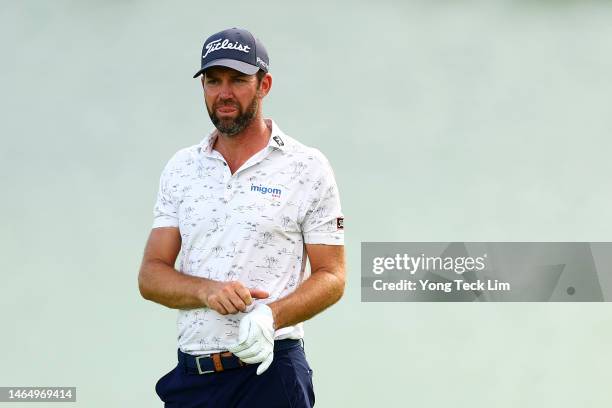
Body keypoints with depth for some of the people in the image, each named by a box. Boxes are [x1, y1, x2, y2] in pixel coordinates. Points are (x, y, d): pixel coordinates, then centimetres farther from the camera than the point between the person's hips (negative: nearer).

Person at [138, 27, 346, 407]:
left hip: (269, 370, -3)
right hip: (190, 373, 3)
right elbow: (151, 276, 5)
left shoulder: (308, 168, -1)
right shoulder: (180, 168, 9)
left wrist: (271, 316, -21)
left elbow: (332, 276, -3)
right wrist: (208, 291, -15)